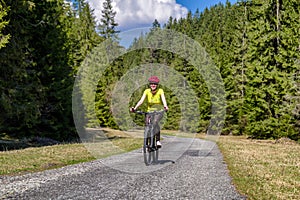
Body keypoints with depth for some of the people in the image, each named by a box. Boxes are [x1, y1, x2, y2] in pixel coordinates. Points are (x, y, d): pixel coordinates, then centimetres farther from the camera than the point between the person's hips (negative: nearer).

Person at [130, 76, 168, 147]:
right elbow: (141, 100, -19)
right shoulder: (147, 91, -8)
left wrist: (165, 106, -50)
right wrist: (135, 108, -35)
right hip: (150, 111, 3)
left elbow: (163, 99, -28)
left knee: (155, 122, -32)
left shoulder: (160, 91, -13)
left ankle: (158, 140, -24)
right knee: (147, 124, -18)